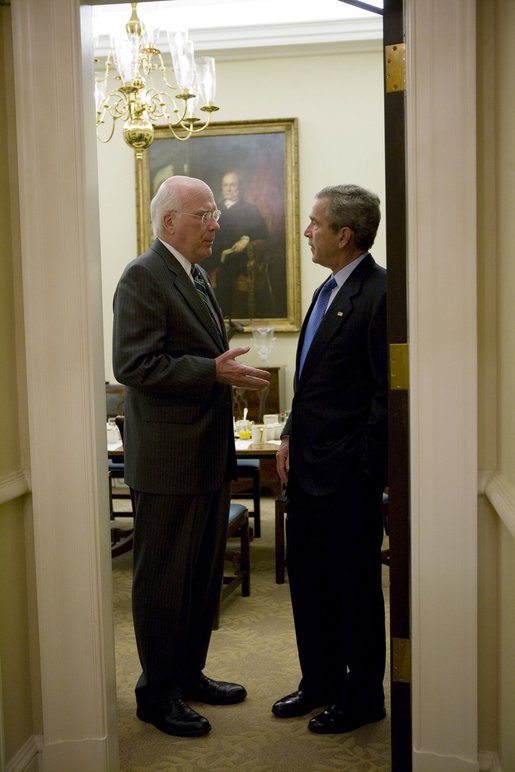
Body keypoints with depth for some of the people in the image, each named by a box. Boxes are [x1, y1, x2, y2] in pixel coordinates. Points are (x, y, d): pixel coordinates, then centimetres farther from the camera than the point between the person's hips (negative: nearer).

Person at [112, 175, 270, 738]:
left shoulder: (194, 277, 16)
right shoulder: (142, 278, -14)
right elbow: (134, 365, -23)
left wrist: (225, 370, 13)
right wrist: (214, 372, -25)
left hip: (209, 455, 10)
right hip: (167, 458, -9)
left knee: (204, 573, 18)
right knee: (163, 578, 3)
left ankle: (189, 674, 33)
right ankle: (157, 692, 17)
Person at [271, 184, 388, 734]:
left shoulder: (379, 294, -17)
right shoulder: (328, 290, 13)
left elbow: (387, 393, -18)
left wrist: (362, 465, -16)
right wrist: (290, 436, 11)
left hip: (348, 472, -9)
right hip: (307, 463, 9)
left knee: (353, 585, 6)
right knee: (306, 576, 17)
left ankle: (361, 698, 24)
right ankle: (320, 682, 35)